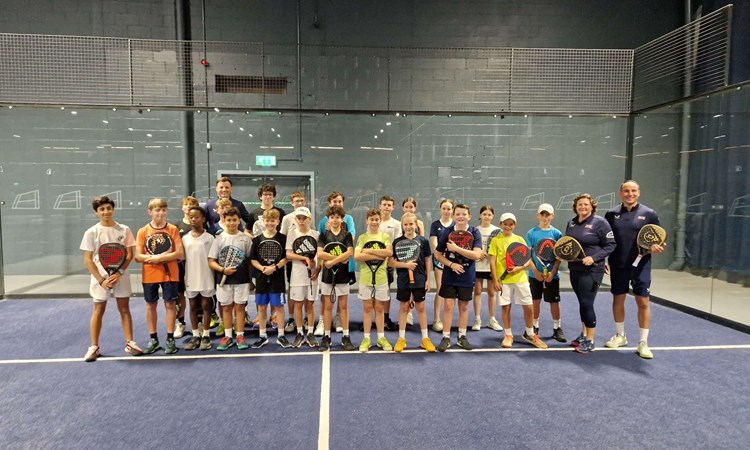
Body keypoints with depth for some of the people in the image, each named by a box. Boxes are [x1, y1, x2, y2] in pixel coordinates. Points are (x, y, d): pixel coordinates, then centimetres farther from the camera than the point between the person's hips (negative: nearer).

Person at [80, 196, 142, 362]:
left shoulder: (124, 230, -1)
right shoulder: (91, 232, -4)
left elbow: (129, 255, 0)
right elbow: (87, 260, -4)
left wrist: (119, 273, -13)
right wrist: (101, 280, -11)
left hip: (121, 276, 1)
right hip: (100, 278, -1)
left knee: (124, 308, 7)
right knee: (98, 310, 6)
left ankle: (129, 343, 15)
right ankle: (94, 347, 17)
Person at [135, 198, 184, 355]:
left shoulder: (173, 229, -2)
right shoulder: (143, 231, 1)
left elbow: (180, 253, -8)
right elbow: (138, 256, -2)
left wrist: (160, 258, -17)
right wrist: (154, 258, -19)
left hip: (169, 274, -2)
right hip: (149, 275, 2)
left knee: (170, 304, 2)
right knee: (150, 306, 9)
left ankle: (170, 339, 12)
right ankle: (153, 340, 22)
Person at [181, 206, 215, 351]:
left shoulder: (209, 238, -3)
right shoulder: (185, 238, 4)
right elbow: (181, 258, 6)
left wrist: (217, 277, -4)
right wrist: (183, 277, 1)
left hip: (206, 278, -3)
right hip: (191, 278, 3)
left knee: (206, 306, 5)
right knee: (193, 307, 10)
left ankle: (206, 336, 14)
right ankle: (196, 336, 20)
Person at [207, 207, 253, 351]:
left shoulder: (245, 238, 1)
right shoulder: (219, 238, 1)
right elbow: (211, 261, 0)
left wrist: (251, 279, 3)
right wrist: (223, 269, -16)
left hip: (241, 278, -1)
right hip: (223, 279, 1)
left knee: (239, 307, 4)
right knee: (226, 307, 8)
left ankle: (240, 336, 13)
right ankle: (228, 336, 19)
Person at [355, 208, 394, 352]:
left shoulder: (385, 236, 3)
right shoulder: (362, 237, 2)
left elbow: (389, 252, -15)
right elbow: (356, 256, -13)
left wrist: (369, 250, -15)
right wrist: (379, 255, -16)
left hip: (381, 277, 0)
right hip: (365, 277, 0)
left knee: (379, 308, 9)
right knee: (367, 308, 7)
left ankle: (381, 337, 20)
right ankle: (366, 338, 16)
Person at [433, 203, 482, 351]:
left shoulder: (474, 232, -7)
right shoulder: (447, 232, -6)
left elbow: (477, 255, -18)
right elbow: (438, 255, -1)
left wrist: (456, 248, -22)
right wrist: (451, 264, -15)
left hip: (467, 276, 1)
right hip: (449, 275, 0)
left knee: (464, 306, 11)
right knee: (448, 305, -1)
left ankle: (462, 337, 24)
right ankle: (446, 338, 9)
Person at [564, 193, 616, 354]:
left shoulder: (599, 222, -8)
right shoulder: (571, 223, 10)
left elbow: (610, 245, -10)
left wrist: (594, 258, -20)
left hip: (591, 271, -6)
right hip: (574, 269, 6)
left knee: (587, 304, -5)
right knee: (582, 303, 15)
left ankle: (590, 341, 8)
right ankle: (583, 335, 27)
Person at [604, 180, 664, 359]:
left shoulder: (649, 214, 0)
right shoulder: (612, 214, 4)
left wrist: (656, 246, -18)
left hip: (640, 265, -2)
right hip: (618, 265, 2)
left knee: (643, 302, 0)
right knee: (618, 299, 11)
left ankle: (643, 342, 11)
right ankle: (620, 336, 29)